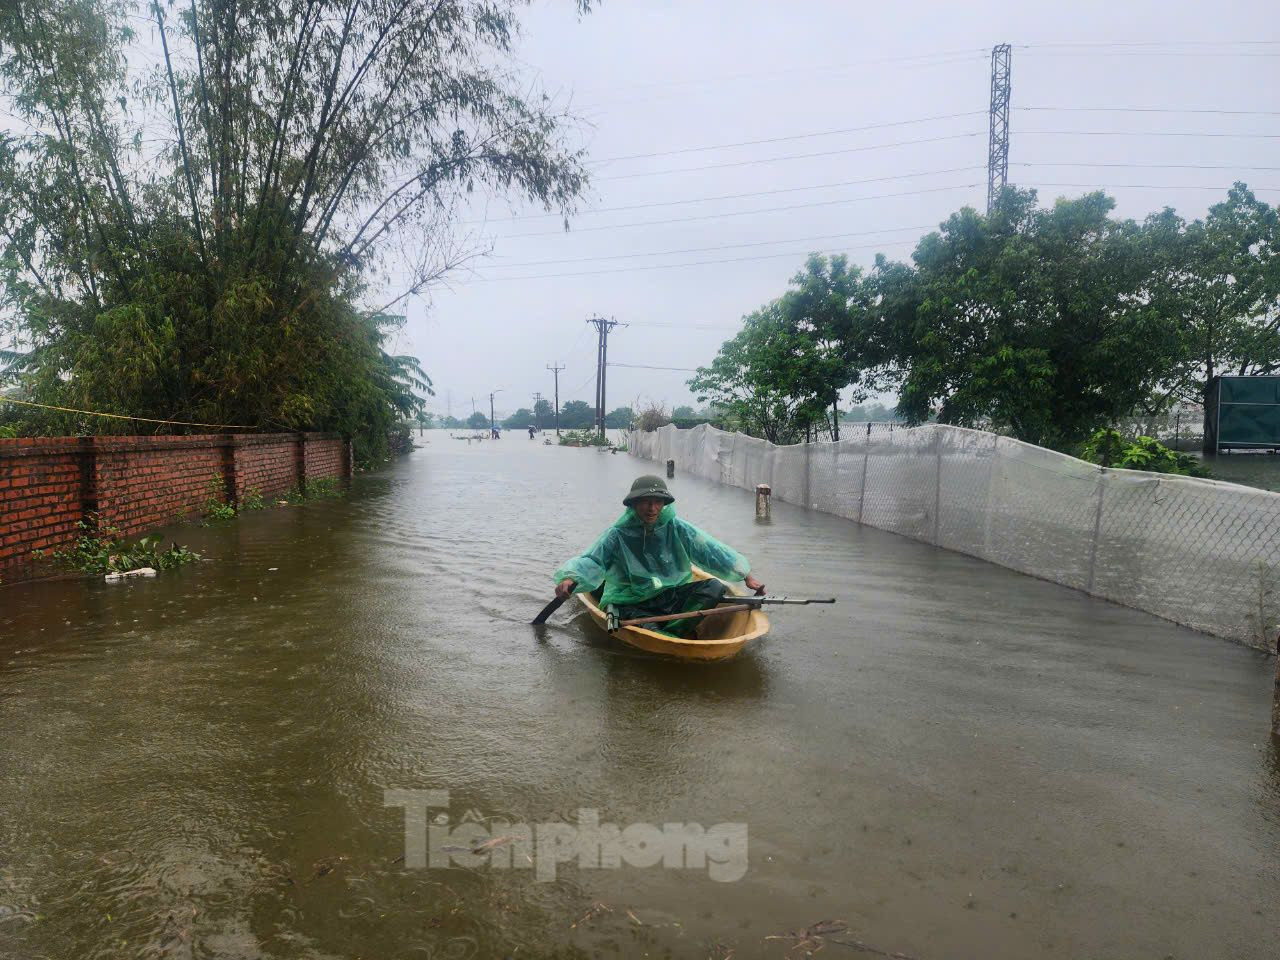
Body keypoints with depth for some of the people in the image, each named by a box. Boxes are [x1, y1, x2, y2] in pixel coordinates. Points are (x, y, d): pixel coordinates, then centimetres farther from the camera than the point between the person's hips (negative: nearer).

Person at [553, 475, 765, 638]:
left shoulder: (677, 528, 0)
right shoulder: (618, 535, -6)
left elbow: (712, 551, 3)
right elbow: (590, 561, -10)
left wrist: (746, 576, 2)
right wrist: (569, 578, -32)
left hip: (673, 595, 3)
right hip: (632, 605, -3)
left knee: (714, 587, -18)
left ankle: (672, 632, -24)